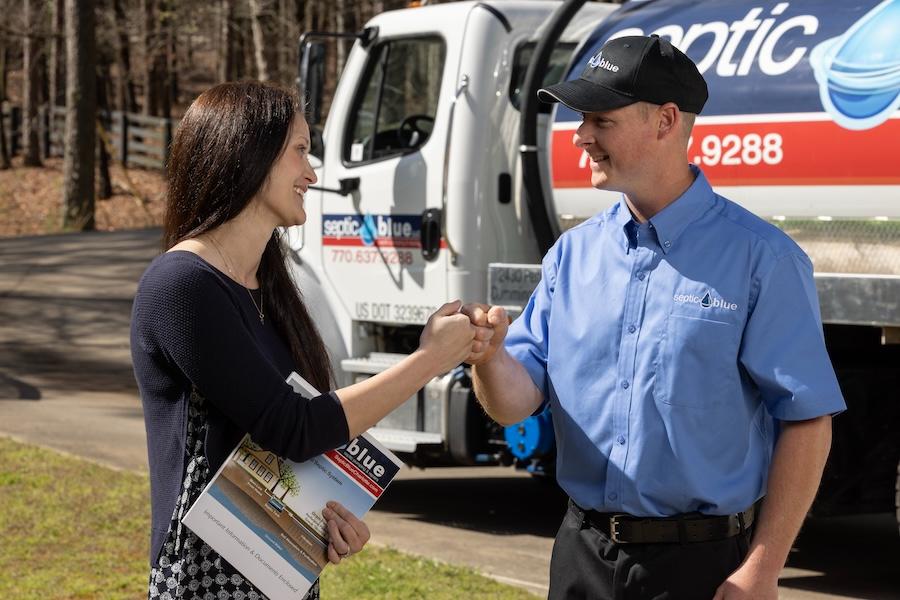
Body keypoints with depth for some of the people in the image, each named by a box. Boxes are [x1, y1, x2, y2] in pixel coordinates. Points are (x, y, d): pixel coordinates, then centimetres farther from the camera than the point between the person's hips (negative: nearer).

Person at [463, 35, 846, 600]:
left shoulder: (758, 257, -9)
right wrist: (490, 356, -20)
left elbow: (805, 421, -11)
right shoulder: (572, 254, 7)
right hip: (583, 553, 5)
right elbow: (517, 401, 3)